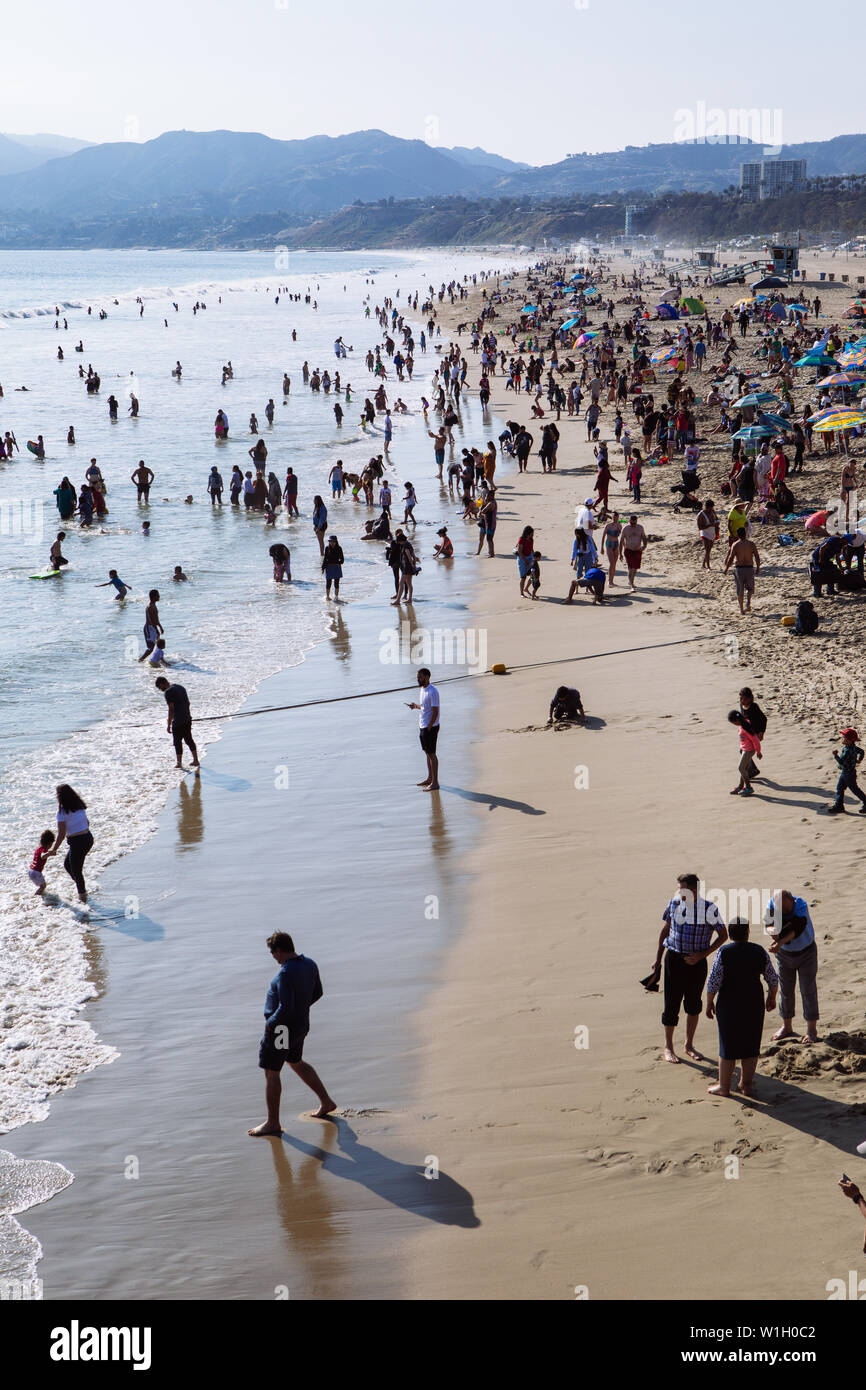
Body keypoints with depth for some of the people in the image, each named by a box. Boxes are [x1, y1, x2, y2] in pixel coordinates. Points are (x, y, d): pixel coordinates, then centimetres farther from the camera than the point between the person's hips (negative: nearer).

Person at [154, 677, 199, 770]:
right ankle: (196, 761, 19)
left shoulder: (168, 692, -14)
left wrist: (169, 725, -15)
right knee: (189, 740, 15)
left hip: (178, 722, -8)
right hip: (187, 719, 8)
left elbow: (171, 709, -19)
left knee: (177, 742, 3)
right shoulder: (181, 687, 12)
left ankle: (179, 763, 7)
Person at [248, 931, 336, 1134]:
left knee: (271, 1073, 2)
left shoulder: (286, 974, -28)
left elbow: (286, 1007, -32)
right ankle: (326, 1102, 34)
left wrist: (271, 1022, -15)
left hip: (281, 1029, -9)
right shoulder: (309, 964, 0)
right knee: (296, 1063, 28)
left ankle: (273, 1123, 10)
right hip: (300, 1025, 9)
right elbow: (317, 993, 12)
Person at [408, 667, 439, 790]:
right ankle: (429, 779, 27)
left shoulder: (432, 692, -18)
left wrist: (429, 728, -20)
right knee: (427, 753, 16)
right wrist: (416, 706, 6)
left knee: (432, 753, -7)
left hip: (431, 727, -9)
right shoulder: (423, 689, 12)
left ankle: (435, 783, -4)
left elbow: (435, 711, -20)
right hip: (423, 727, 9)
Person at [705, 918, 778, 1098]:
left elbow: (713, 982, -13)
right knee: (751, 1045, 13)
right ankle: (746, 1085, 18)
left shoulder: (724, 952, -12)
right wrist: (772, 998, 21)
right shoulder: (759, 951, -2)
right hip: (754, 1004, 3)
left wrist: (709, 1003, -1)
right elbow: (773, 979, 6)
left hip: (729, 1005, -3)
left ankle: (724, 1086, 15)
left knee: (727, 1045, 7)